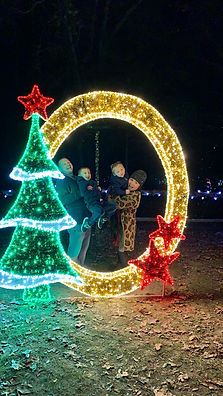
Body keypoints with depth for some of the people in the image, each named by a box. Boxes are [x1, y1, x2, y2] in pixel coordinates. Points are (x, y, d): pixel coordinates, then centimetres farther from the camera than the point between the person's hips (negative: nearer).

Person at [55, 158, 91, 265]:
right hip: (76, 221, -9)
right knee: (74, 249, -3)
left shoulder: (77, 179, 16)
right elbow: (62, 200, -24)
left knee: (84, 246, 20)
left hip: (86, 218, 9)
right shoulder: (61, 181, -9)